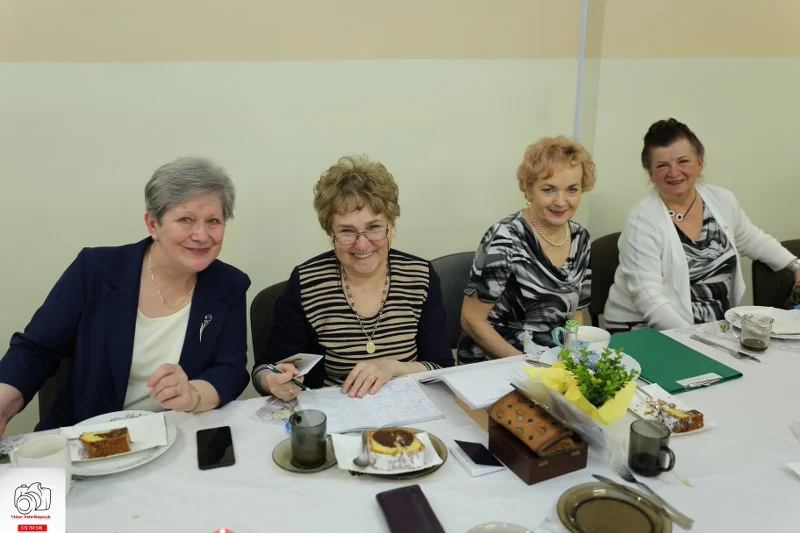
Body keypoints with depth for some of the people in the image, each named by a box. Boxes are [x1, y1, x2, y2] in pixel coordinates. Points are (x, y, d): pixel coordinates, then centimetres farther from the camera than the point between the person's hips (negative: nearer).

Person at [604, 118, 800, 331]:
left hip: (718, 326, 6)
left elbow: (753, 240, 23)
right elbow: (648, 299, -22)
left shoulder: (722, 200, 3)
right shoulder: (642, 220, -16)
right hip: (647, 334, -6)